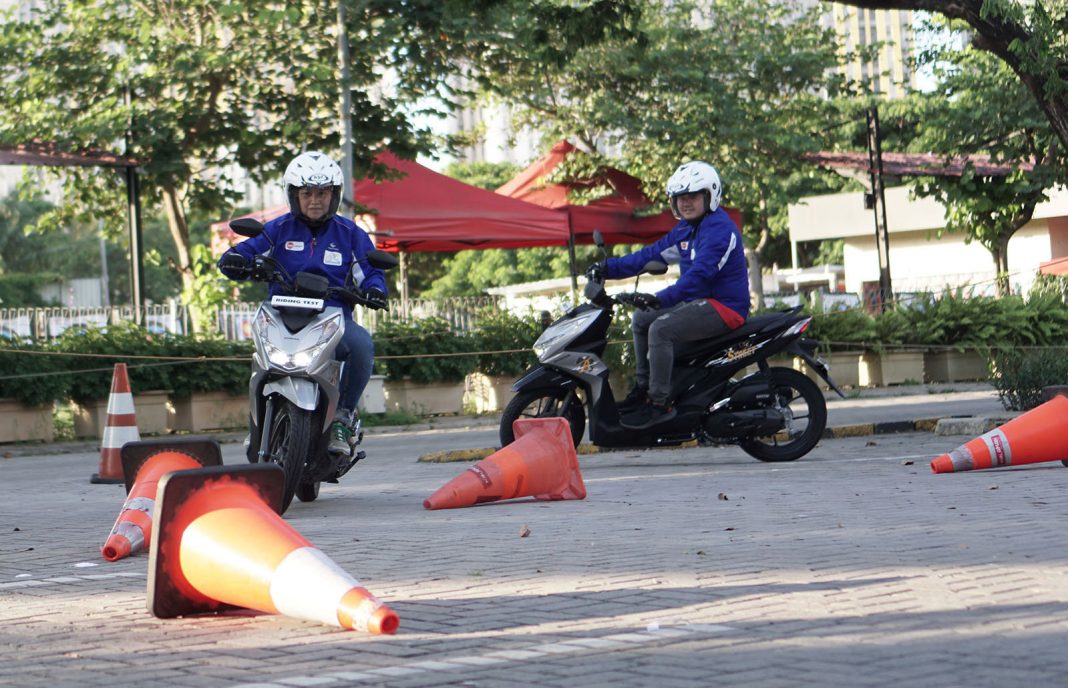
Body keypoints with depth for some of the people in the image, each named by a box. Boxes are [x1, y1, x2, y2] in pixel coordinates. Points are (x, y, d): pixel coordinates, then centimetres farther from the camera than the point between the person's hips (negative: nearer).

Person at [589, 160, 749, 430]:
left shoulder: (720, 228, -18)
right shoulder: (685, 229, 15)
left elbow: (700, 272, -30)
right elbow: (653, 254, 16)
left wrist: (662, 298, -40)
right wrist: (609, 268, 7)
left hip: (725, 306, -11)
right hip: (700, 303, 11)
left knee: (661, 329, -26)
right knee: (641, 318, 14)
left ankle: (659, 403, -25)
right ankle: (643, 386, 15)